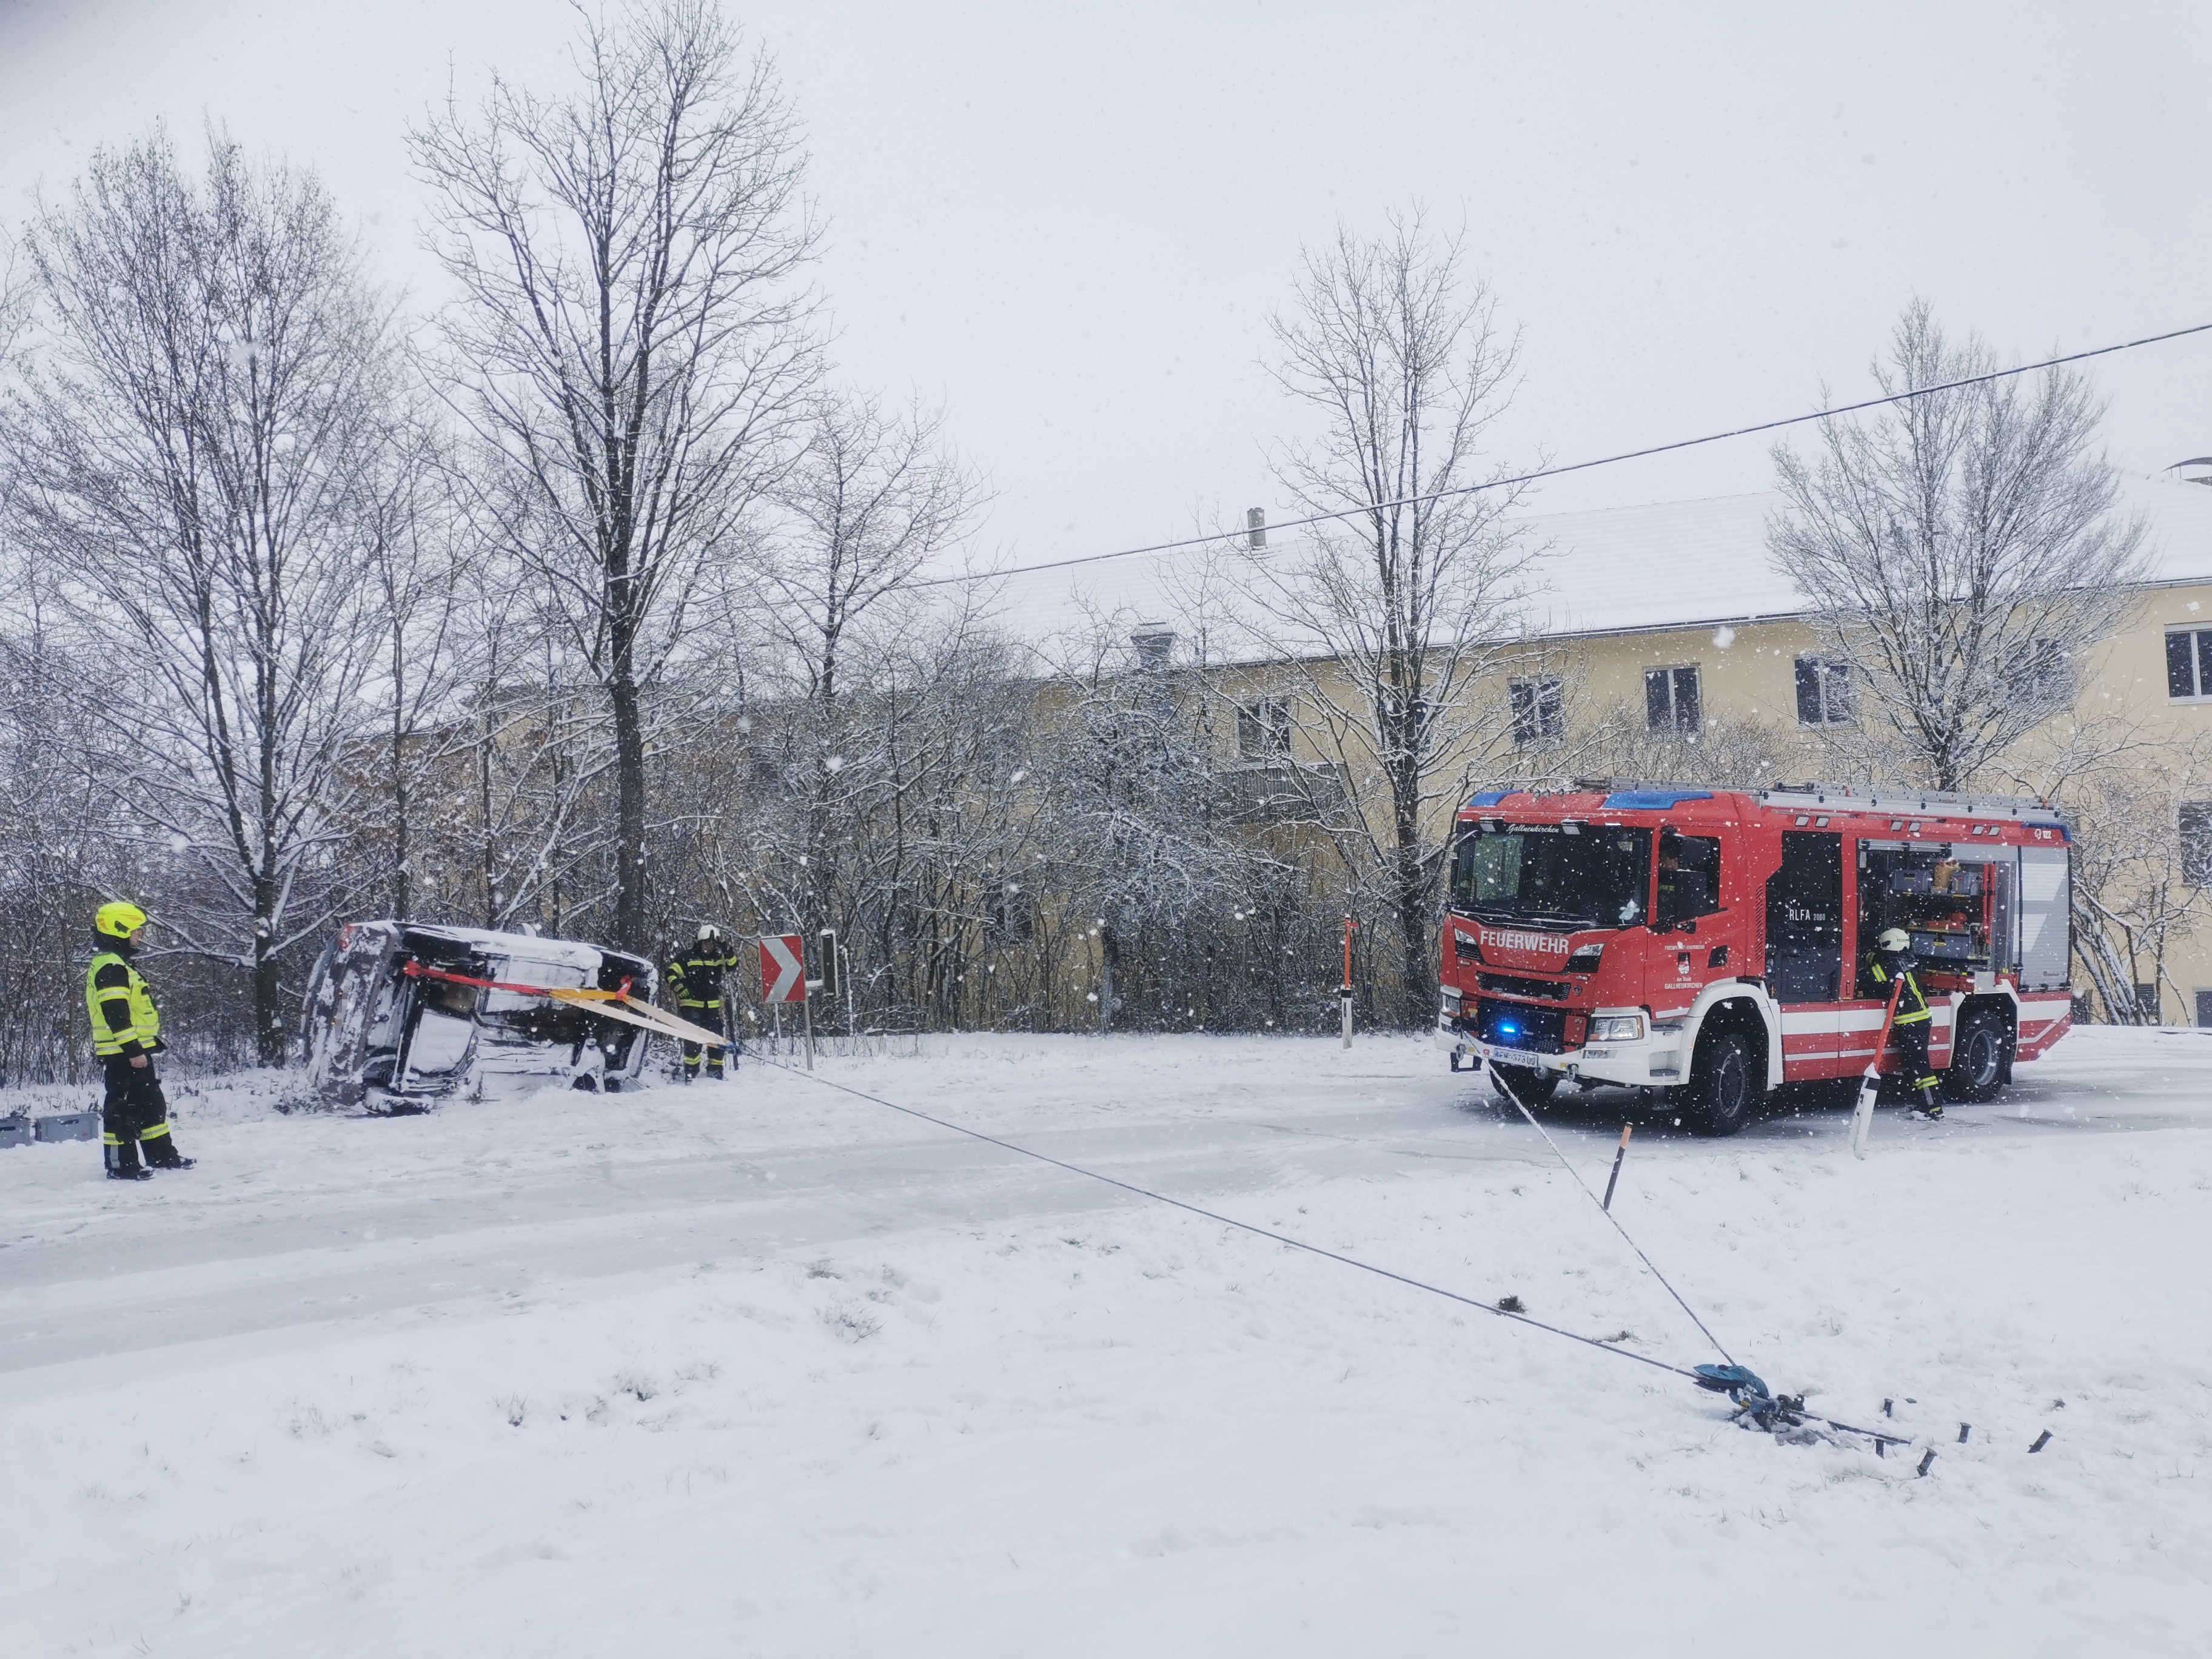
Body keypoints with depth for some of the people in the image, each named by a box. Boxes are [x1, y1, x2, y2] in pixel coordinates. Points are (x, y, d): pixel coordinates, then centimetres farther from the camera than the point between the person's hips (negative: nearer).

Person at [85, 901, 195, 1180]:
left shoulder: (118, 965, 19)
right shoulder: (110, 968, -16)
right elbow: (115, 1013, -23)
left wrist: (143, 1045, 28)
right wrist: (133, 1050, -25)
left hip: (134, 1051, 11)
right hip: (123, 1054, -11)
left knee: (152, 1103, 16)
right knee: (123, 1107, -6)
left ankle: (162, 1155, 24)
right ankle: (121, 1165, -1)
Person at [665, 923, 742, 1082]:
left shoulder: (719, 958, 12)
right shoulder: (686, 957, 1)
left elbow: (733, 964, -1)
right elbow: (671, 973, -1)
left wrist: (727, 949, -15)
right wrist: (679, 988, -16)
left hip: (713, 1006, 4)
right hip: (691, 1004, -4)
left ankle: (715, 1070, 13)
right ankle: (690, 1071, -9)